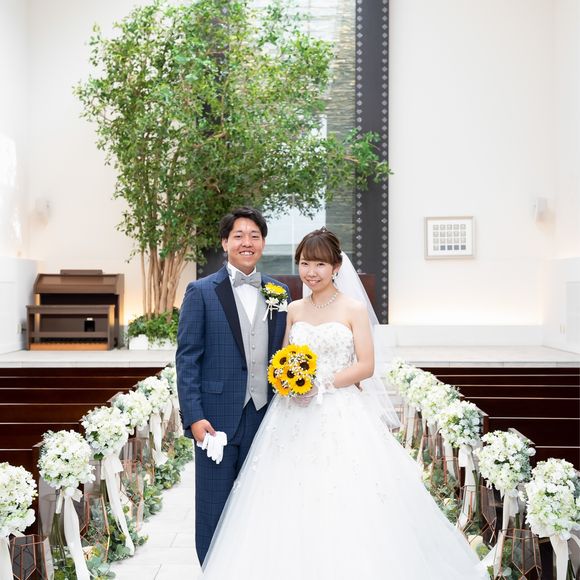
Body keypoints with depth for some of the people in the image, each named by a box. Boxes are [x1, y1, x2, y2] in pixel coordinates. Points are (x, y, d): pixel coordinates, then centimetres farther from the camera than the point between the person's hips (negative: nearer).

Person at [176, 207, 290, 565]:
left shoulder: (278, 292, 10)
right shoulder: (201, 292, -2)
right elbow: (187, 358, -5)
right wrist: (194, 417, -13)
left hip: (265, 416, 3)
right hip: (217, 418, -3)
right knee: (214, 510, 6)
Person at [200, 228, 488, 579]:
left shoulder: (353, 309, -2)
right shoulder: (294, 310, 11)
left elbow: (366, 366, -7)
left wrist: (322, 383, -15)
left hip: (341, 417, -4)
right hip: (295, 418, 4)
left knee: (344, 509, -5)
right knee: (291, 508, 3)